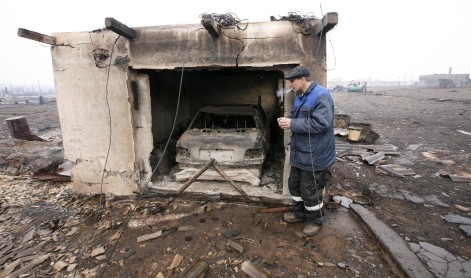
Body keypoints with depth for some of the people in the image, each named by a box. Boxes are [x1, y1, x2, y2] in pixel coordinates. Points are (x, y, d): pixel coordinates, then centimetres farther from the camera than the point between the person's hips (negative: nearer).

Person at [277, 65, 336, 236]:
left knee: (310, 190, 5)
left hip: (314, 155, -9)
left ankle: (315, 220, 28)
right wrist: (288, 122, -3)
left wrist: (292, 124, -25)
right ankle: (300, 213, 41)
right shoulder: (299, 96, 11)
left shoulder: (321, 95, -19)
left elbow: (321, 123, -29)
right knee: (294, 184, 20)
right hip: (300, 152, 10)